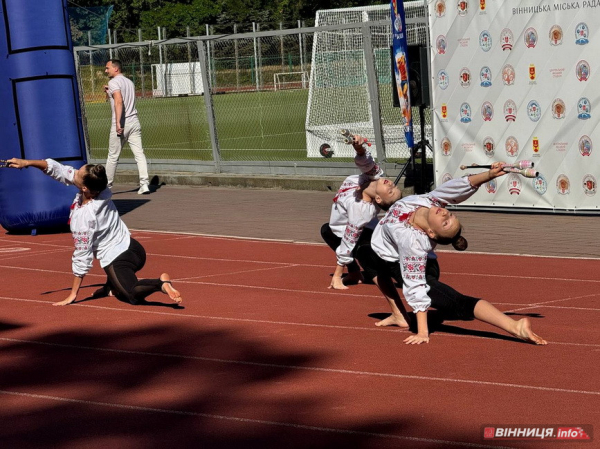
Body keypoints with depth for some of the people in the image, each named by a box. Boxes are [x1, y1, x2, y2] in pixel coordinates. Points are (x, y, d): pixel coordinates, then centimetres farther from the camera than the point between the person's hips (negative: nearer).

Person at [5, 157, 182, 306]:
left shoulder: (84, 217, -25)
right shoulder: (100, 189, -5)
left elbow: (82, 257, -18)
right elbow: (59, 169, 5)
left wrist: (73, 294, -9)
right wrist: (27, 163, 5)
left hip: (118, 261, -9)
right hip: (132, 248, 9)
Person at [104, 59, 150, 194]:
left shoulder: (114, 83, -7)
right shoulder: (129, 82, 17)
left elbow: (119, 102, -21)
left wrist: (118, 123, -26)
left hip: (121, 124, -7)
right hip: (134, 122, 7)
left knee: (113, 156, 5)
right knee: (139, 154, 0)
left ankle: (107, 186, 13)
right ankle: (144, 184, -9)